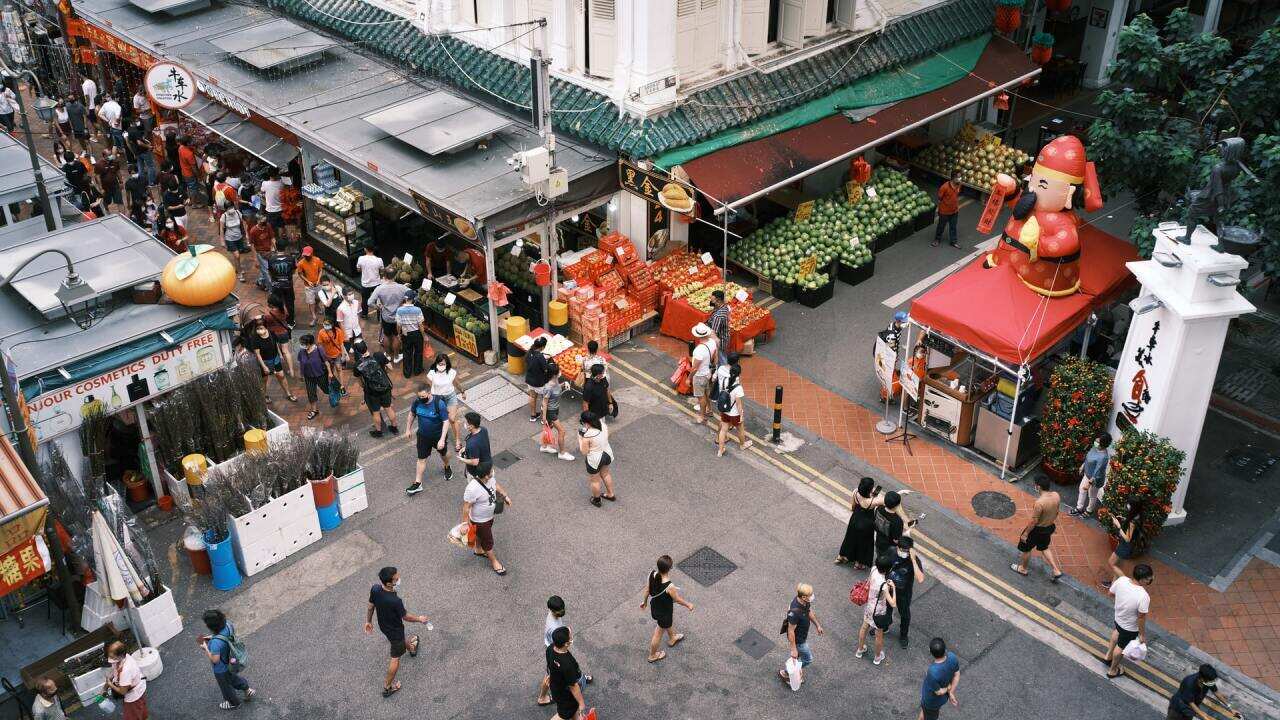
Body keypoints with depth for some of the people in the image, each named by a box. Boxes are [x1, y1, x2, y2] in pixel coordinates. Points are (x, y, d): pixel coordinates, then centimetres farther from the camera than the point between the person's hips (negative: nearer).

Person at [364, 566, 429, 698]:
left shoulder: (375, 589, -24)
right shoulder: (395, 601, -42)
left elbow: (370, 607, -5)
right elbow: (406, 617, -23)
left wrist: (368, 621, 13)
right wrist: (420, 619, -3)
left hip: (383, 625, 7)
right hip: (394, 630, -7)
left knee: (401, 638, 37)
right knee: (395, 657, 16)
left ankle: (411, 648, 68)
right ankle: (387, 687, 29)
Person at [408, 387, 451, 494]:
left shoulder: (439, 404, -29)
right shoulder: (417, 402, -16)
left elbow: (446, 422, -24)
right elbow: (412, 414, 5)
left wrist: (442, 439, -29)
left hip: (438, 436, -3)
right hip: (423, 436, 3)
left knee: (443, 453, 23)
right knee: (421, 459, 8)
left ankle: (447, 468, 54)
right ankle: (417, 484, 16)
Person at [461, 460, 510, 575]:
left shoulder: (489, 479, -19)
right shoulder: (472, 489, -42)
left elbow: (496, 485, 6)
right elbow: (466, 508, -30)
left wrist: (505, 496, 2)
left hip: (489, 516, 7)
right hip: (480, 521, -7)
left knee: (481, 534, 34)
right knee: (487, 541, 16)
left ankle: (479, 550, 61)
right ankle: (493, 561, 40)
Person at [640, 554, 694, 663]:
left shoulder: (652, 575, -24)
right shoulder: (669, 586, -41)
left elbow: (647, 589, -5)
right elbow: (677, 599, -21)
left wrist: (645, 601, 15)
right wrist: (688, 605, -1)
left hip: (654, 606, 6)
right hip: (664, 612, -6)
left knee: (668, 622, 36)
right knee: (659, 633, 21)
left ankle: (672, 638, 65)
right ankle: (652, 655, 45)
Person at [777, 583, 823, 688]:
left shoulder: (805, 602, -17)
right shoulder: (795, 612, -42)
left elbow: (809, 611, 6)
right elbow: (790, 631, -31)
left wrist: (817, 625, 16)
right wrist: (793, 649, -22)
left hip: (803, 635, 8)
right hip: (797, 639, -8)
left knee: (799, 655, 28)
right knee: (808, 659, 12)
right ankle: (784, 672, 28)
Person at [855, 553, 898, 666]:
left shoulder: (874, 569, -20)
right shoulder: (884, 585, -39)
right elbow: (893, 604, -35)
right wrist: (893, 588, -28)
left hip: (869, 605, 6)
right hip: (879, 612, -6)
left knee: (864, 627, 31)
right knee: (879, 635, 22)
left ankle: (860, 650, 54)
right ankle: (878, 657, 46)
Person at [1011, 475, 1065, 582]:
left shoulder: (1039, 502, -36)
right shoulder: (1056, 496, -14)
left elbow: (1033, 521, -26)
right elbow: (1056, 513, 3)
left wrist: (1025, 533, -12)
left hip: (1037, 529, -7)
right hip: (1050, 527, 7)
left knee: (1026, 549, 20)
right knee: (1044, 548, 30)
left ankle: (1022, 569, 41)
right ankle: (1057, 571, 30)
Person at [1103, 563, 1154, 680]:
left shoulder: (1121, 580, -25)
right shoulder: (1143, 597, -40)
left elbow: (1111, 593, -4)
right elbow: (1141, 618, -27)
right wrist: (1142, 635, -11)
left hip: (1118, 617, 5)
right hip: (1130, 627, -5)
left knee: (1117, 631, 39)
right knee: (1121, 647, 22)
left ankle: (1108, 656, 59)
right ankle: (1113, 670, 48)